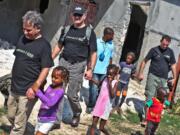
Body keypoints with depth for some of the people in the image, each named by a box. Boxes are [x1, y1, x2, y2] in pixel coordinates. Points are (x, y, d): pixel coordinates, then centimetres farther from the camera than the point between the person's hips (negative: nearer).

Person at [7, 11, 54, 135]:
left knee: (19, 124, 1)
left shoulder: (44, 45, -14)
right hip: (14, 88, 7)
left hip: (27, 91, -7)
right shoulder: (22, 39, 6)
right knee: (11, 117, 20)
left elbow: (45, 69, -17)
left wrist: (35, 87, -27)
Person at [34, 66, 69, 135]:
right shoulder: (50, 87, 2)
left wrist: (38, 92, -33)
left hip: (49, 120, -7)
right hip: (40, 118, 7)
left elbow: (50, 103, -33)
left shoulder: (60, 91, -20)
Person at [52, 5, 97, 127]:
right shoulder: (67, 29, 9)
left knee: (72, 94, 0)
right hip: (63, 62, 4)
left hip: (78, 65, -3)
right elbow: (59, 46, 17)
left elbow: (93, 53, -3)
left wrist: (90, 69, -9)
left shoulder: (89, 32, -2)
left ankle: (77, 114, 27)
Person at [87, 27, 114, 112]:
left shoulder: (111, 45, 6)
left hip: (105, 72, 3)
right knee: (94, 89, -2)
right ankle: (91, 106, 11)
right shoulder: (96, 42, -6)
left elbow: (110, 58, 13)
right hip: (95, 70, -3)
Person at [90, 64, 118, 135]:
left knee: (101, 127, 4)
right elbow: (98, 83, 25)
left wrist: (110, 84, -25)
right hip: (99, 104, 4)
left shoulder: (115, 83, -12)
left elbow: (112, 96, -21)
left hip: (106, 106, -4)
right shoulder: (105, 79, 2)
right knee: (94, 124, 2)